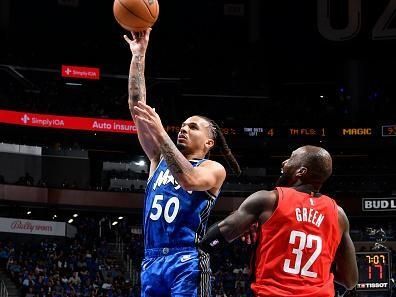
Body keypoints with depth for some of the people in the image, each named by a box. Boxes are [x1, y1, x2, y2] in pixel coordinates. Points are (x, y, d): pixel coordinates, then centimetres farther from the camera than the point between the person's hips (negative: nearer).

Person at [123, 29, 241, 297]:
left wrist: (160, 133, -21)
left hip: (187, 262, -6)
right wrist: (139, 55, 7)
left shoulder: (214, 169, 5)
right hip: (151, 261, 6)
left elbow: (190, 180, -20)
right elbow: (137, 107, 13)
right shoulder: (160, 159, 19)